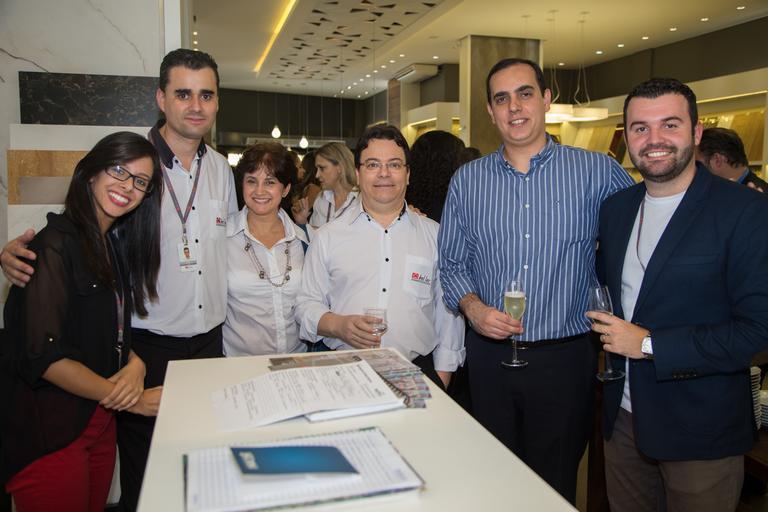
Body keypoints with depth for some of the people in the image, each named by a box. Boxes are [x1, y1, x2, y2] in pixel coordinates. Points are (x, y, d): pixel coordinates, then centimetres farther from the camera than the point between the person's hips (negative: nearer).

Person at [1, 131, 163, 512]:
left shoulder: (116, 246, 9)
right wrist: (133, 401, -16)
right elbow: (44, 356, -23)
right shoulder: (55, 245, -17)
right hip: (49, 434, -7)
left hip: (100, 423, 8)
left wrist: (135, 365, -10)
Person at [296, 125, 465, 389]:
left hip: (417, 373, 1)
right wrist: (338, 325, -12)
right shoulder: (328, 236, 7)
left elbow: (448, 312, 10)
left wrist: (443, 375, 4)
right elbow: (307, 305, 7)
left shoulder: (434, 235, 9)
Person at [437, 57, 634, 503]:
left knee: (555, 489, 14)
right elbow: (453, 263, 7)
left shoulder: (598, 172, -4)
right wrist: (472, 306, -10)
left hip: (565, 355, -1)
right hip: (489, 354, 2)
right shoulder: (467, 181, 3)